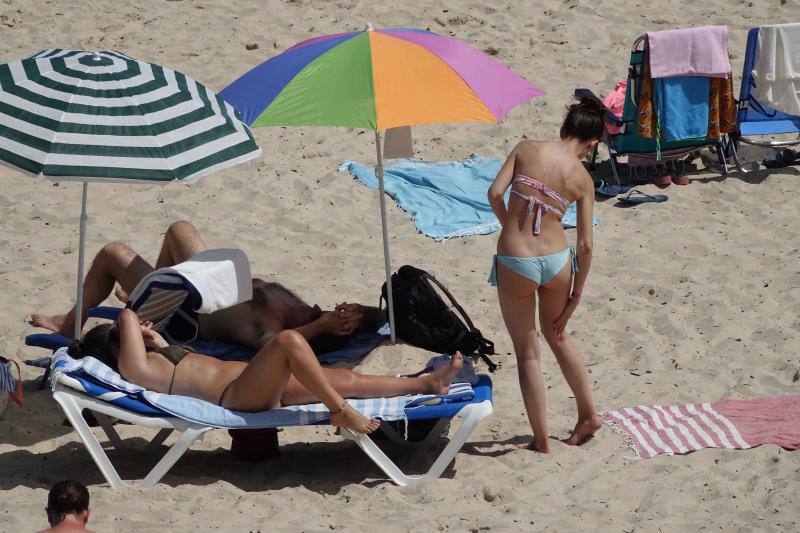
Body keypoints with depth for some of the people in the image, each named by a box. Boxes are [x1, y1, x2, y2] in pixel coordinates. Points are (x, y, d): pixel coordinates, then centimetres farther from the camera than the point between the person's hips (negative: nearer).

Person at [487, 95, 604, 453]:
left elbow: (495, 192, -10)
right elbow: (585, 245, 2)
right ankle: (588, 414, 38)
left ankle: (542, 442, 15)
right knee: (557, 337, 29)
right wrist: (576, 294, 11)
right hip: (556, 259, 2)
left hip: (514, 262, -2)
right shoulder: (583, 178, 3)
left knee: (527, 352, 12)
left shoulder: (526, 149, 0)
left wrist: (510, 226, 10)